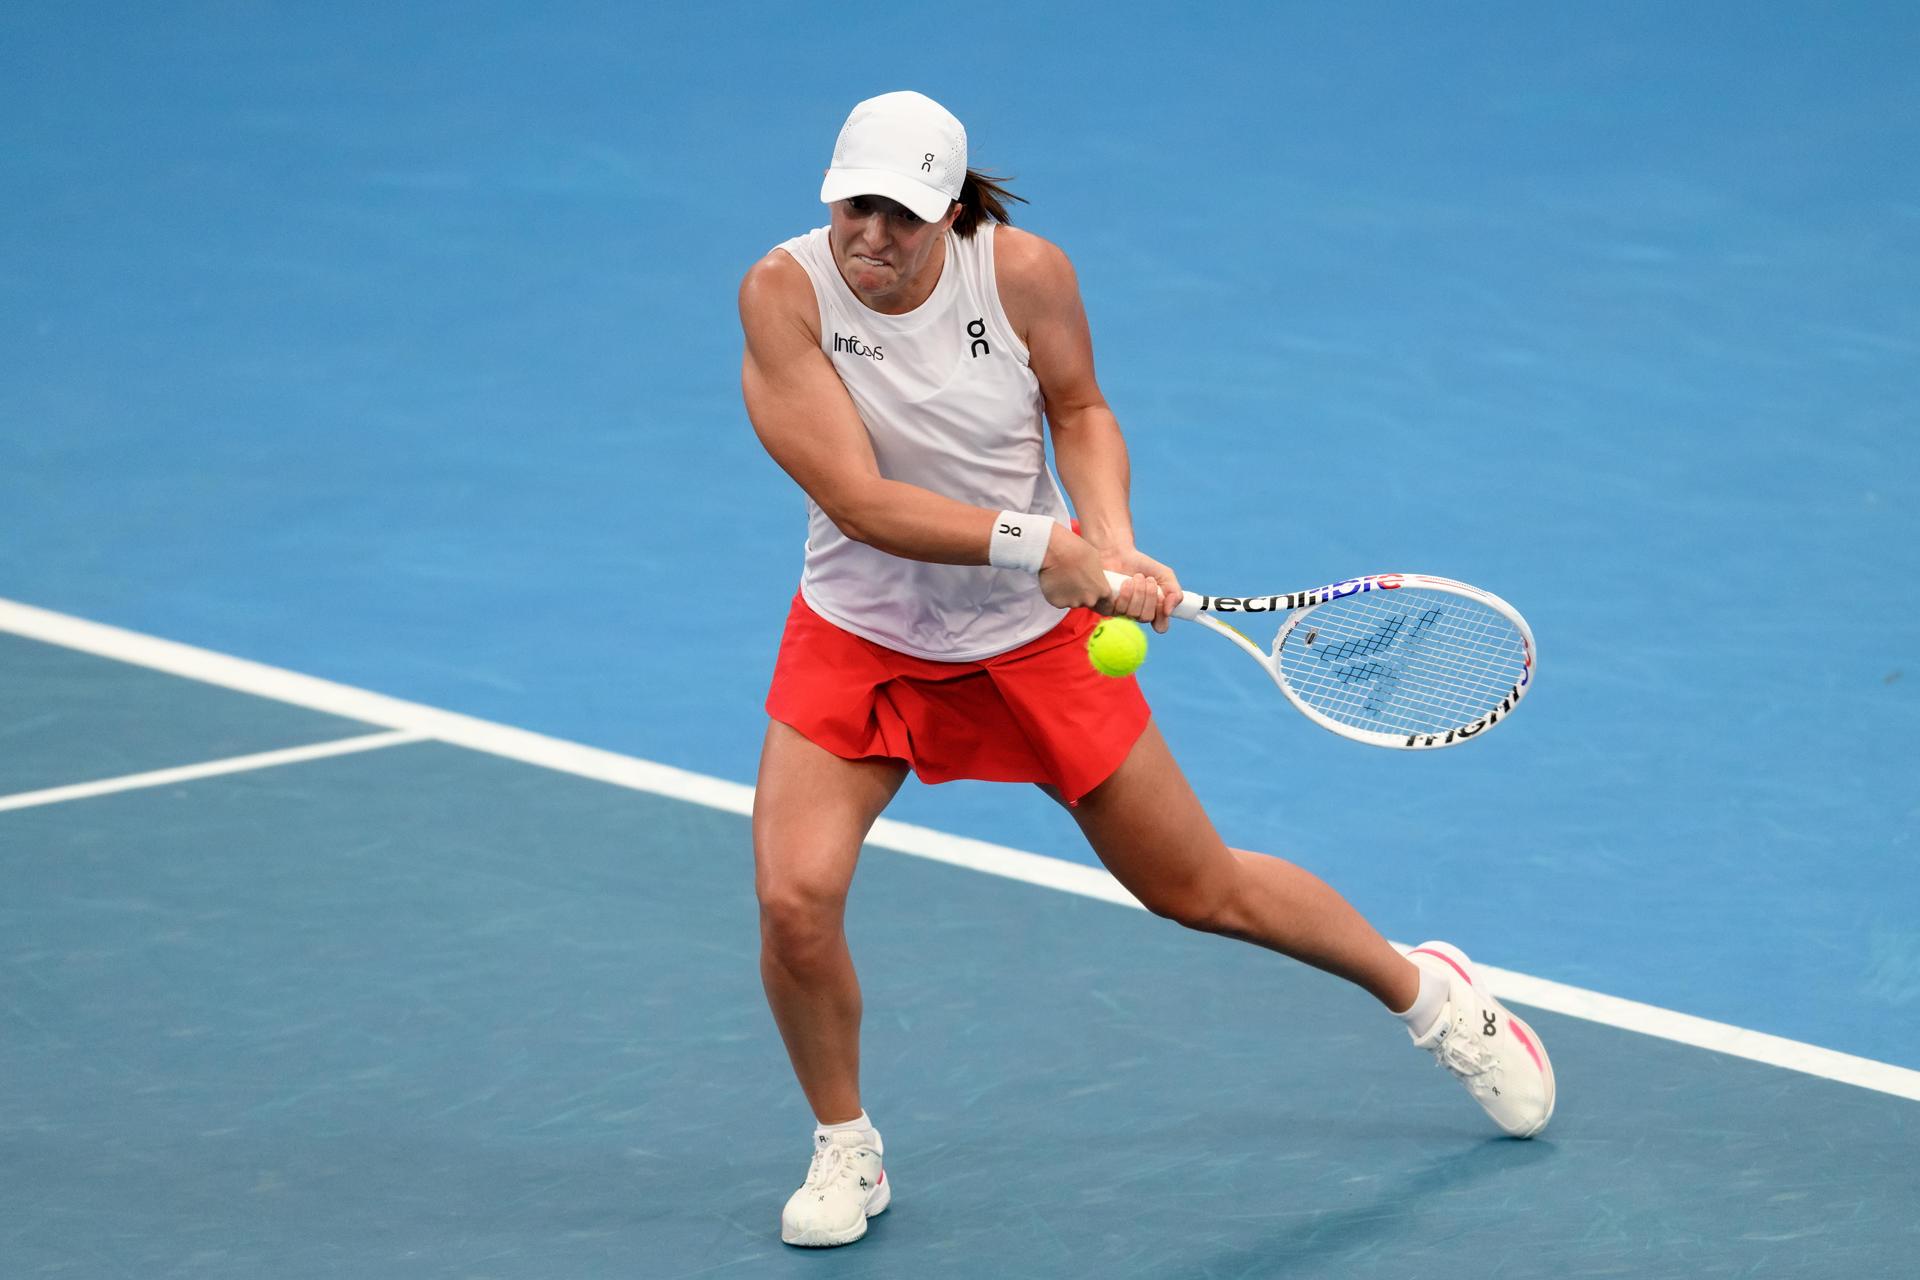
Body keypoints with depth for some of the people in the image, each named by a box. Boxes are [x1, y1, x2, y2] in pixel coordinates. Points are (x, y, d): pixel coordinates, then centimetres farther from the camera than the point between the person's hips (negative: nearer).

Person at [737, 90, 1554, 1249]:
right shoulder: (784, 293, -23)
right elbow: (859, 501, -28)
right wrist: (1048, 545, -35)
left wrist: (1113, 539, -18)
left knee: (1202, 889, 11)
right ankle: (846, 1147, 9)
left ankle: (1429, 992, 38)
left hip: (1033, 635, 1)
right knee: (795, 903, -20)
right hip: (859, 640, 0)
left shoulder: (1023, 272, -19)